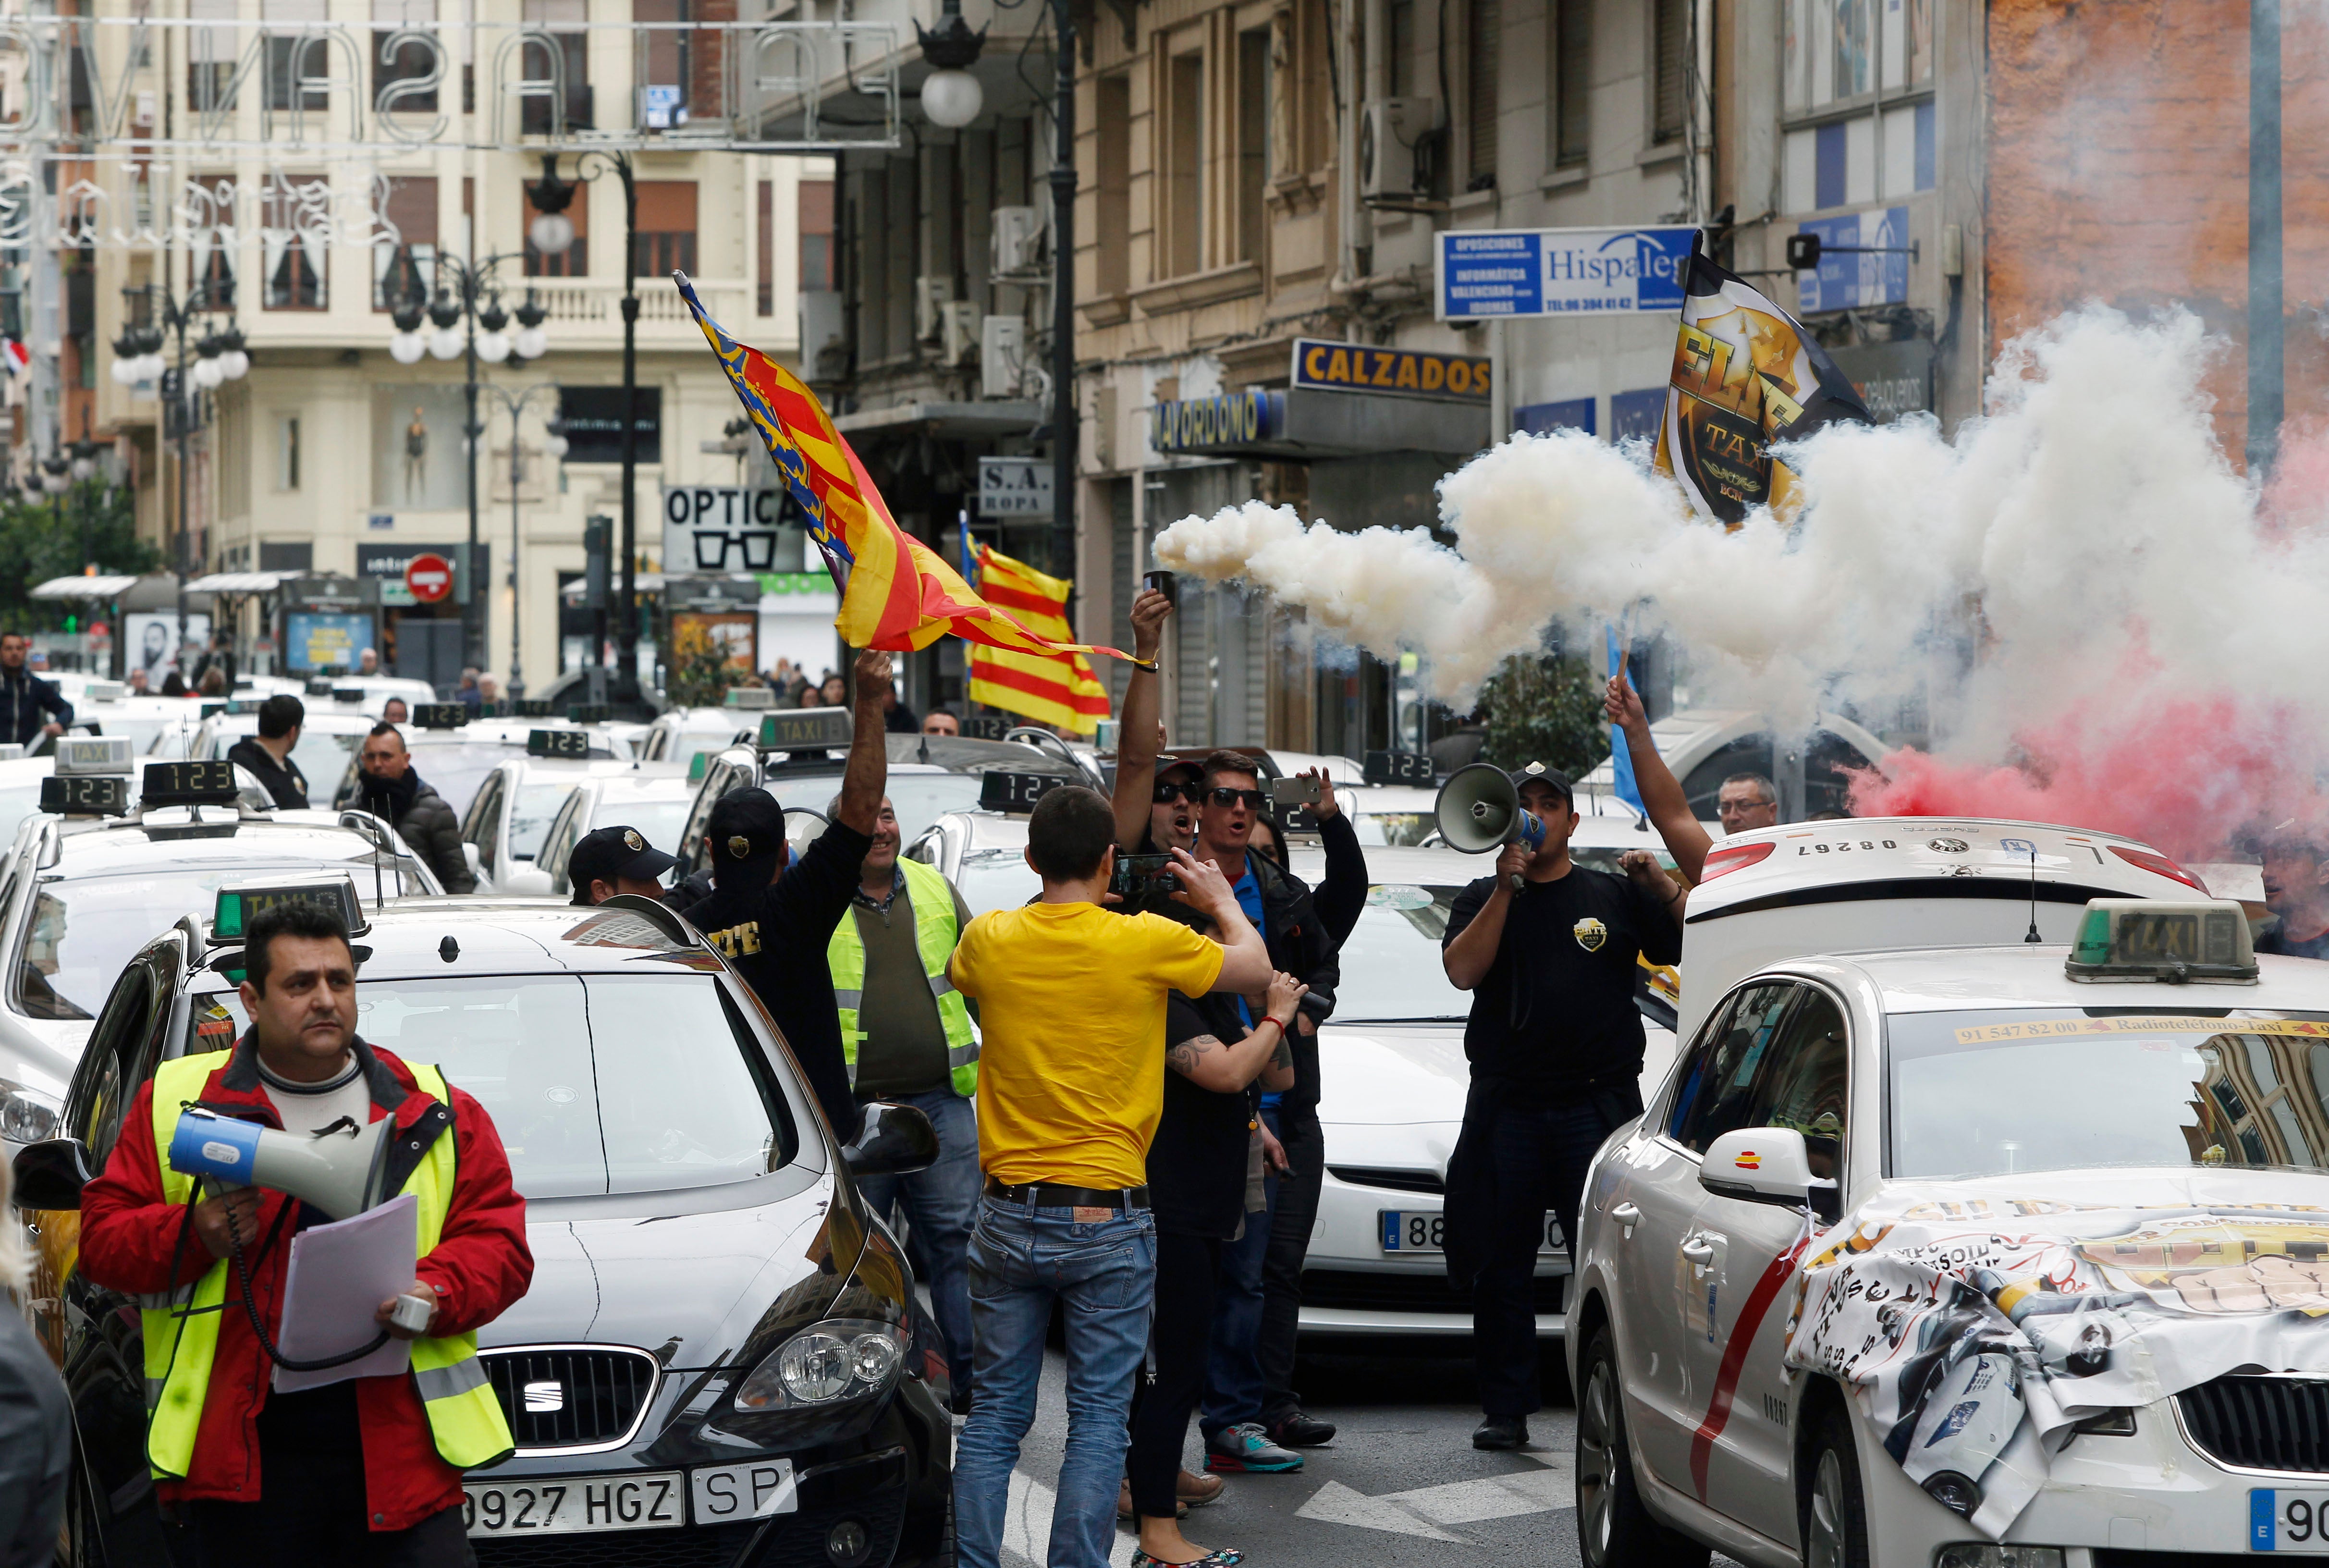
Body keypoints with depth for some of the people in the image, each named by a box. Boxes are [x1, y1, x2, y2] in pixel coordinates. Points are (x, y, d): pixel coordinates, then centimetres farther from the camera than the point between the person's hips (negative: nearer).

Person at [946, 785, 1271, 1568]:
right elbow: (1255, 968, 7)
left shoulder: (990, 940, -2)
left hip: (1009, 1217, 3)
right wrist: (1222, 901, 27)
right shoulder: (1147, 943, -10)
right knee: (1098, 1420, 3)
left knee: (994, 1414, 9)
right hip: (1107, 1221, -3)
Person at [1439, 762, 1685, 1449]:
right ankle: (1506, 1410, 10)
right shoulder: (1483, 899, 14)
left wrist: (1664, 887, -12)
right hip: (1506, 1104, 2)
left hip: (1598, 1104, -2)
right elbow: (1462, 971, -4)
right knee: (1501, 1269, 3)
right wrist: (1507, 888, -9)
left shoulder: (1616, 895, 11)